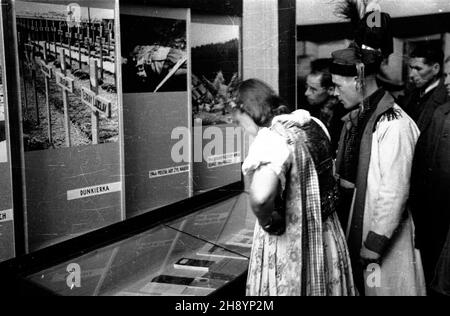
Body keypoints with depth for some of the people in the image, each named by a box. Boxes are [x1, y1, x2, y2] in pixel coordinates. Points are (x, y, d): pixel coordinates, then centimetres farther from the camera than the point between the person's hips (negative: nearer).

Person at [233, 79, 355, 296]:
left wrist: (268, 221, -22)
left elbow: (261, 197, -41)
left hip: (291, 248, -8)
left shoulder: (271, 139, -23)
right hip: (326, 237, 8)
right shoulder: (314, 124, 2)